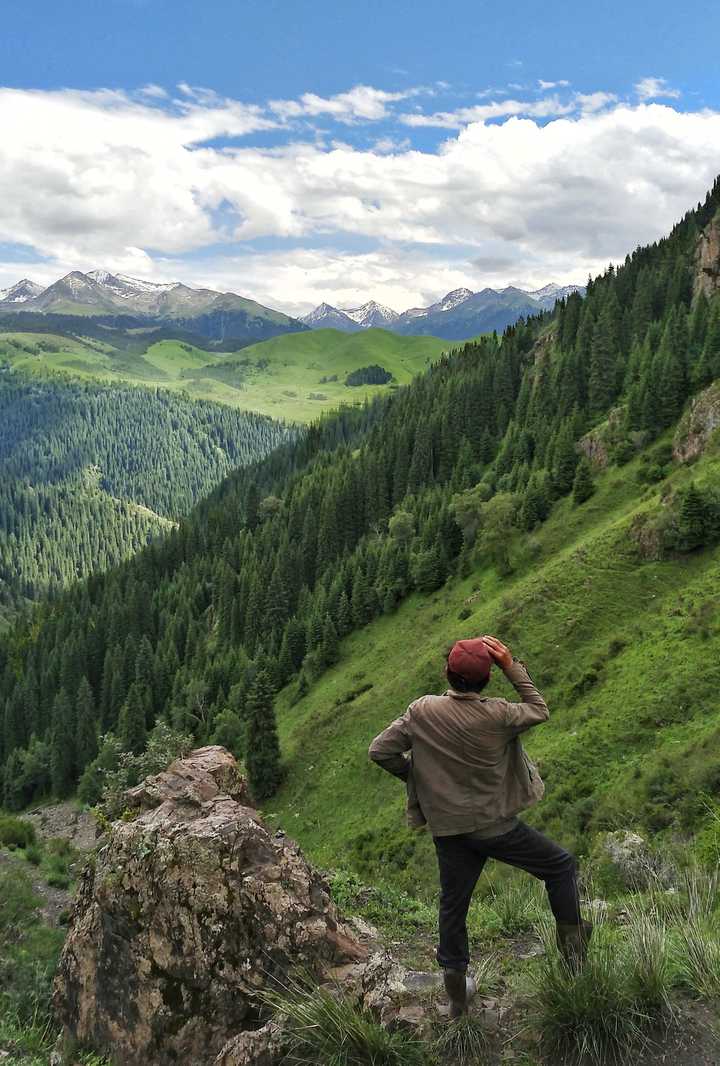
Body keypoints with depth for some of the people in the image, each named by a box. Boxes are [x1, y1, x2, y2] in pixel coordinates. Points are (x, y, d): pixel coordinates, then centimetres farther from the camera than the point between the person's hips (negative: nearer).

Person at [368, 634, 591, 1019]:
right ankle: (572, 943, 27)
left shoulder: (422, 711, -12)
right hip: (496, 826, -3)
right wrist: (512, 667, -4)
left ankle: (457, 993, 31)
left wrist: (415, 776, 6)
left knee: (453, 906, 18)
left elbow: (380, 751, -10)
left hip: (449, 831, 3)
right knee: (560, 865, 20)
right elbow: (539, 710, 0)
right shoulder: (496, 715, -19)